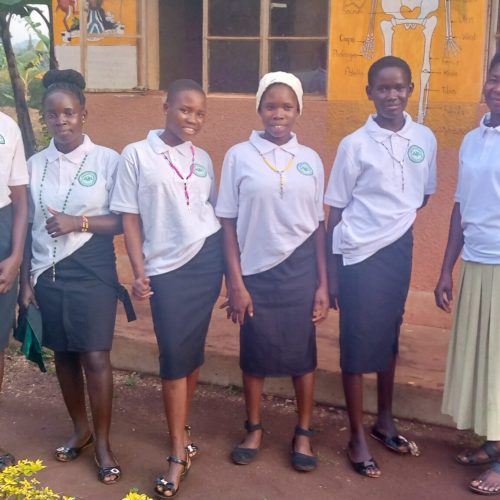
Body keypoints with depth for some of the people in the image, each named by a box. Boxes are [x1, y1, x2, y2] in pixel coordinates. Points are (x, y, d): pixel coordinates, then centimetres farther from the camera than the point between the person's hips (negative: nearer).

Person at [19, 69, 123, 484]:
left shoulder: (108, 160, -7)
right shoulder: (35, 165, 4)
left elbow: (124, 220, -6)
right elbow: (29, 226, 7)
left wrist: (78, 223, -18)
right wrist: (26, 279, 6)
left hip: (91, 274, -3)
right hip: (48, 275, 4)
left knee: (95, 356, -1)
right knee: (63, 354, 12)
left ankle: (103, 442, 15)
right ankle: (80, 430, 31)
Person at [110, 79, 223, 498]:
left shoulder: (202, 159, 9)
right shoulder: (137, 154, -3)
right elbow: (130, 218, -2)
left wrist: (227, 267, 12)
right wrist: (139, 272, -7)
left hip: (206, 260, 4)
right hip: (165, 268, -3)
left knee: (194, 349, 9)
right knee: (174, 355, -3)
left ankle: (181, 427, 27)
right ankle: (179, 453, 6)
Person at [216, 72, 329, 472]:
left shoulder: (310, 160, 3)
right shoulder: (239, 156, -4)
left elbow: (318, 225, 5)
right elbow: (229, 223, -3)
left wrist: (323, 283, 2)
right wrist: (235, 282, -7)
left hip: (299, 269, 1)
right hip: (255, 270, -1)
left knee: (302, 352, 9)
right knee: (255, 352, 10)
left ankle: (303, 432, 26)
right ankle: (254, 429, 30)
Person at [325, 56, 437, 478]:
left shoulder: (425, 139, 0)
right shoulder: (354, 145, -10)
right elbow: (336, 211, -6)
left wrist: (401, 221, 4)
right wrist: (330, 275, -5)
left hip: (400, 250, 4)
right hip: (358, 255, -4)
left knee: (389, 336, 16)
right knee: (358, 342, 3)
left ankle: (385, 420, 35)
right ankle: (357, 437, 16)